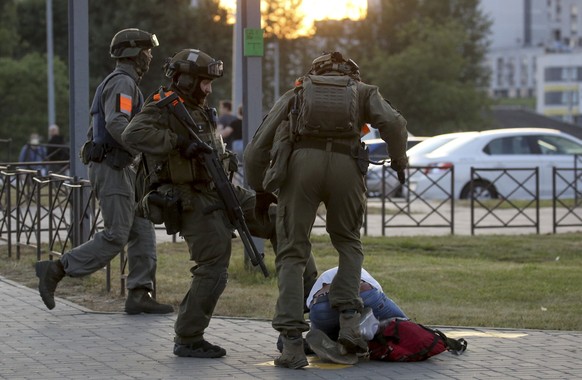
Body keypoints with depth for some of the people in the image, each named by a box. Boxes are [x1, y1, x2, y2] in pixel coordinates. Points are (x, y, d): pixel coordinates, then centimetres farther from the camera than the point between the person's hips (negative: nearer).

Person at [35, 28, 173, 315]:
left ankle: (139, 295, 1)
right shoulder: (122, 82, -12)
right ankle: (56, 270, -6)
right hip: (112, 169, -10)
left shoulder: (122, 83, 20)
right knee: (115, 237, -10)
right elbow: (116, 124, -26)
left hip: (120, 169, 10)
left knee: (142, 231, 4)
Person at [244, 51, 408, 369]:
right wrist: (399, 161, 20)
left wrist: (259, 190, 33)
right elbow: (393, 123, 6)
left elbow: (258, 147, 22)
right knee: (348, 242, 24)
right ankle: (349, 320, 7)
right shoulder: (363, 91, 28)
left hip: (301, 163, 0)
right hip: (346, 165, 0)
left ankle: (292, 344, -2)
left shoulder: (295, 94, 29)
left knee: (292, 253, 8)